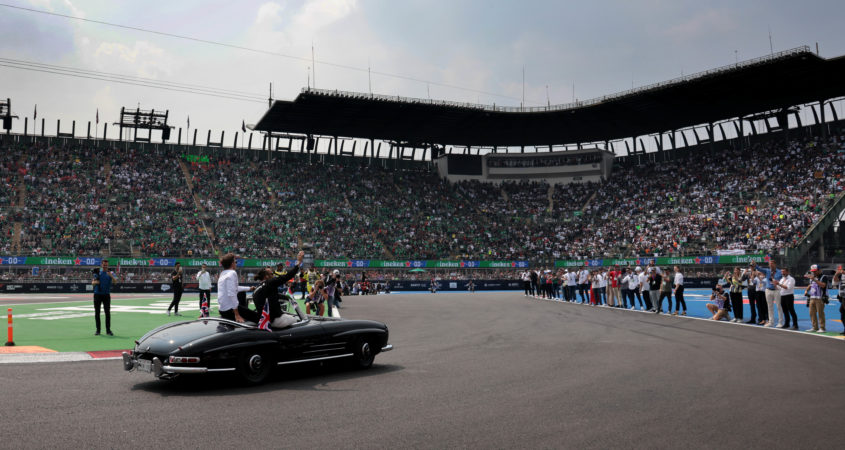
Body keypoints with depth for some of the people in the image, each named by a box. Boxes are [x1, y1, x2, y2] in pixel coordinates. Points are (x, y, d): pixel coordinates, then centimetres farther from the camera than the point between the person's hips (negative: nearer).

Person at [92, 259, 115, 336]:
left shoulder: (110, 273, 5)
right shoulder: (97, 273, 10)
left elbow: (114, 282, -11)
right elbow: (93, 282, 4)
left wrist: (111, 276, -31)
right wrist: (95, 282, -19)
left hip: (106, 295, -1)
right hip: (97, 294, 1)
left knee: (107, 312, -7)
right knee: (97, 312, 3)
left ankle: (108, 330, -4)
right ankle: (98, 330, 10)